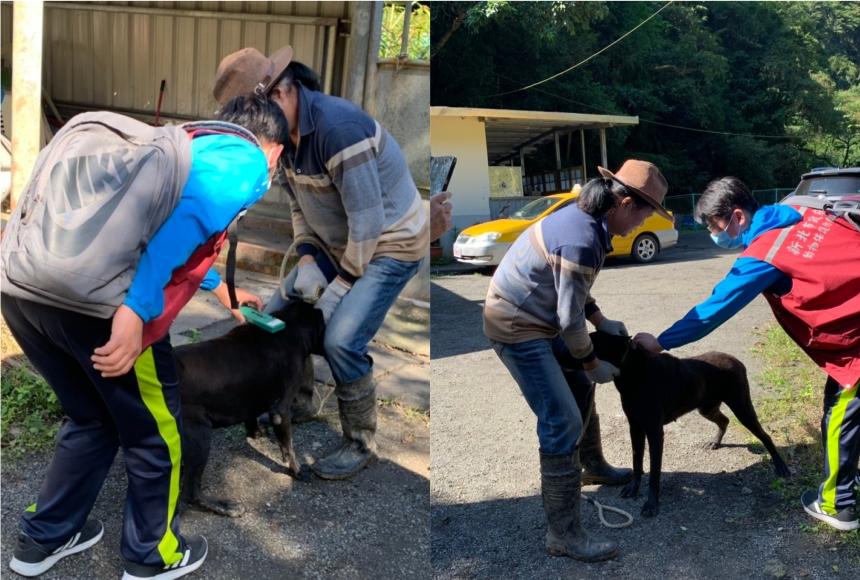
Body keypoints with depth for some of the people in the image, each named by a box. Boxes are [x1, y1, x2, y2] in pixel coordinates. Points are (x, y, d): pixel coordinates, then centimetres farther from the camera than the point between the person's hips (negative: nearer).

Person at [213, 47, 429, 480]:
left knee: (341, 340, -21)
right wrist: (306, 260, -5)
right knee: (275, 315, 8)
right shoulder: (285, 130, -3)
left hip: (389, 243, -9)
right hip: (338, 244, 9)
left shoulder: (338, 128, -30)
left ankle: (360, 444, 2)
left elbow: (368, 222, -28)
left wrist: (339, 288, -19)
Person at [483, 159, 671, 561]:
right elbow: (570, 318, -21)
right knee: (562, 423, -10)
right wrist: (592, 362, -6)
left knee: (580, 388, 26)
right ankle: (563, 534, 0)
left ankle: (593, 466, 50)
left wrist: (602, 321, 16)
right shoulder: (582, 240, -28)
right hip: (517, 329, -11)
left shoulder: (583, 216, 3)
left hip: (536, 319, 11)